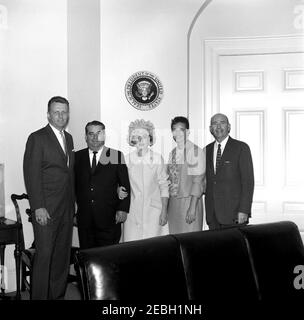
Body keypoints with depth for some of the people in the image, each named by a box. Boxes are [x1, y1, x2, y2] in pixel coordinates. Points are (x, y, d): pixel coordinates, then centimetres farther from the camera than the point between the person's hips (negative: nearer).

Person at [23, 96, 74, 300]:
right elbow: (32, 175, -11)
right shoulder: (37, 138, -6)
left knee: (63, 254, 10)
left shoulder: (69, 138, 15)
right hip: (46, 209, -6)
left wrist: (73, 202, 12)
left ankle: (58, 295, 21)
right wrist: (38, 207, -16)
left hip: (67, 208, 7)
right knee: (44, 254, -3)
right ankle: (39, 296, 9)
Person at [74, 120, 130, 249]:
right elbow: (73, 185, 13)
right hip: (84, 218, 2)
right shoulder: (77, 157, 10)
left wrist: (123, 209, -5)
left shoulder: (116, 156, 4)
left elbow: (125, 185, 3)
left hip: (109, 219, -2)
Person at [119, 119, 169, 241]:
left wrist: (164, 211, -4)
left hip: (153, 210, -1)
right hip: (132, 212, 1)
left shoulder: (157, 158, -1)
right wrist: (120, 191, -8)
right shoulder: (127, 159, 3)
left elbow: (163, 186, 0)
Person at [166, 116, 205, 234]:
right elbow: (169, 179, 13)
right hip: (172, 202, 5)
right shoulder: (172, 153, 11)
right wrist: (164, 206, 7)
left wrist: (192, 207, -17)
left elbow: (198, 181, -12)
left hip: (190, 201, -5)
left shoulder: (196, 151, -8)